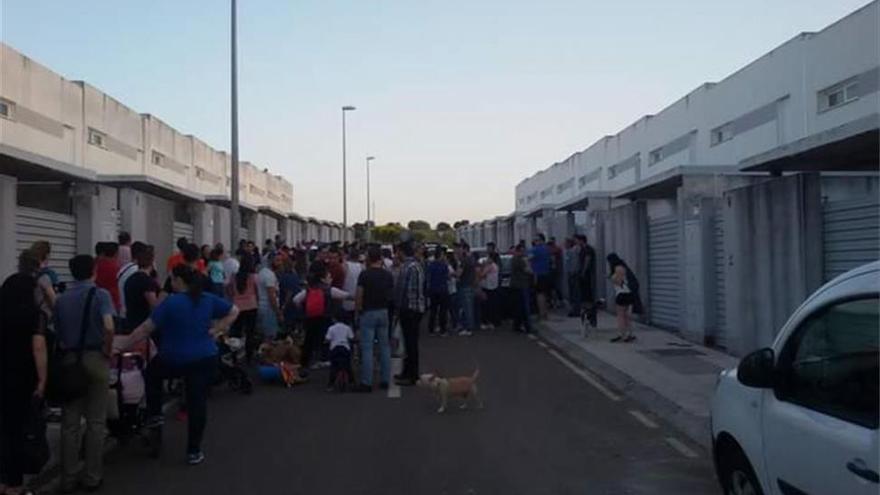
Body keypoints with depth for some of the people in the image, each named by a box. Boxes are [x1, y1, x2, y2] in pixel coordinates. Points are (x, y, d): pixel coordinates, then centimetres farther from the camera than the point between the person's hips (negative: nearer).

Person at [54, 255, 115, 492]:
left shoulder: (61, 299, 6)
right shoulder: (100, 294, -7)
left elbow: (58, 334, 2)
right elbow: (108, 326, -22)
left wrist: (66, 351, 11)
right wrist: (108, 350, -9)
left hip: (69, 360, 3)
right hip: (94, 357, -3)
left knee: (69, 423, 10)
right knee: (95, 421, 7)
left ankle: (68, 478, 15)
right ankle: (92, 476, 13)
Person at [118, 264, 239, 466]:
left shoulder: (171, 302, -12)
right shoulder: (208, 299, 2)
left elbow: (145, 329, -12)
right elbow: (234, 312, 10)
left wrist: (122, 347, -5)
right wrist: (214, 331, 5)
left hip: (174, 360, -3)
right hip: (205, 358, 3)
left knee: (153, 372, 30)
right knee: (198, 403, 7)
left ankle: (154, 415, 28)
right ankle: (194, 451, 11)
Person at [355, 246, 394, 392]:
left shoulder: (364, 274, -11)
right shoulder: (387, 275, 3)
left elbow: (359, 295, -14)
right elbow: (391, 294, 9)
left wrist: (358, 308, 0)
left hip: (368, 312, -5)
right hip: (383, 312, 5)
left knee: (367, 348, -2)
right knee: (385, 346, 12)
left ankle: (366, 382, -2)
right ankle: (385, 380, 16)